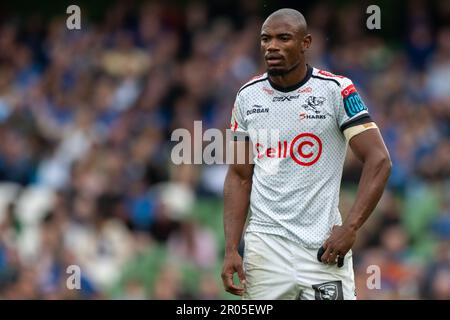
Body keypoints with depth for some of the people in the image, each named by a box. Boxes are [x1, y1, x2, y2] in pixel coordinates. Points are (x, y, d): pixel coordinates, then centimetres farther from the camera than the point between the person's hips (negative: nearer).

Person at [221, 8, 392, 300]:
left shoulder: (335, 90, -5)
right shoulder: (248, 96, 7)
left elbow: (379, 161, -8)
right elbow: (239, 177, 11)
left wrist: (350, 228, -18)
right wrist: (231, 249, 1)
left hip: (323, 248, -3)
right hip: (264, 245, 3)